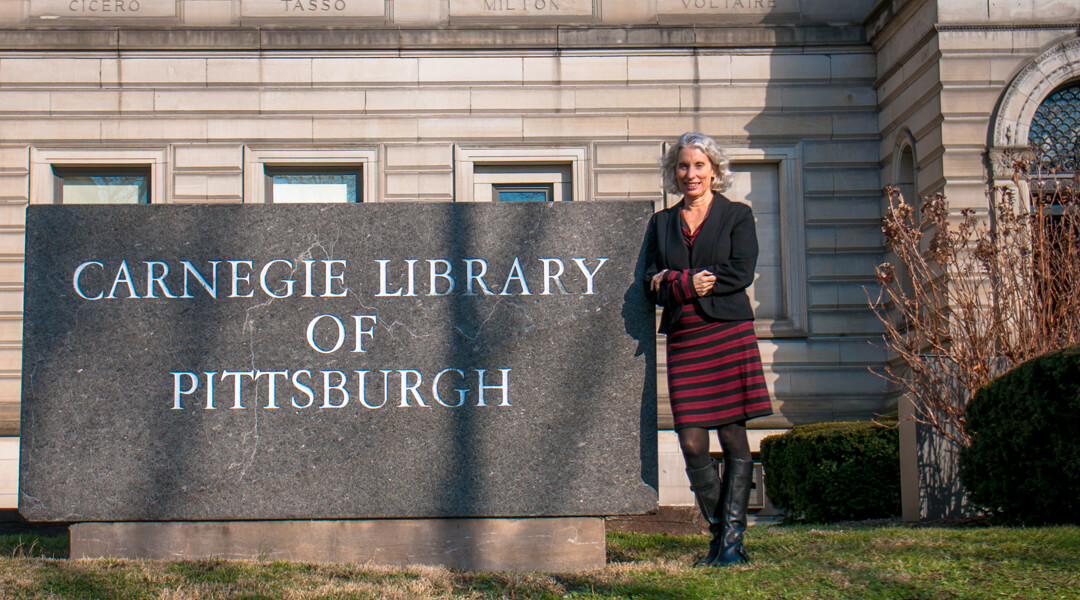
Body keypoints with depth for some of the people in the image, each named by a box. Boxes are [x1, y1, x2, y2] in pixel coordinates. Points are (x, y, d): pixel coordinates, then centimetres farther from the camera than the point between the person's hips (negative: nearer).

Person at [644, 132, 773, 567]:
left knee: (733, 436, -5)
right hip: (683, 340, 3)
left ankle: (732, 536, 0)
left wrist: (676, 281, -7)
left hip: (729, 334, -3)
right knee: (692, 442, -4)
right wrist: (692, 285, -9)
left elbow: (741, 272, -6)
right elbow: (651, 284, 10)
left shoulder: (737, 215, 8)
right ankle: (718, 531, 12)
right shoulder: (662, 222, 17)